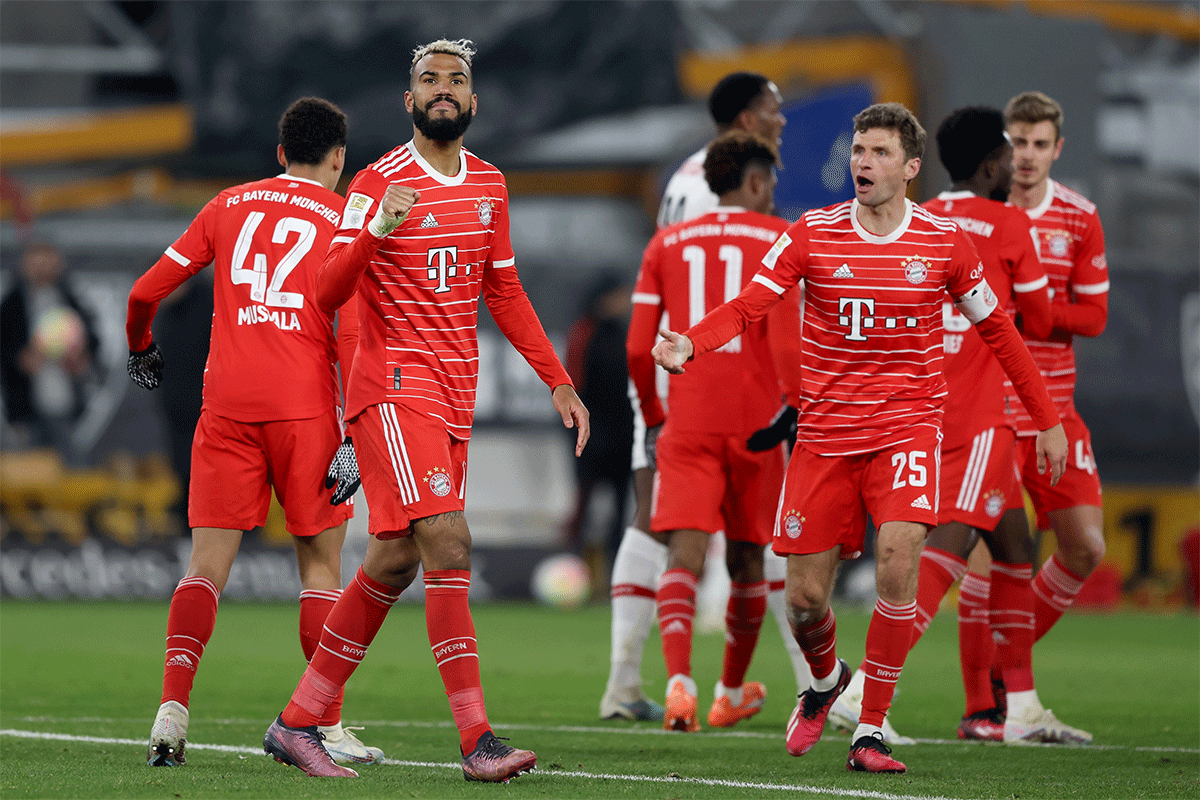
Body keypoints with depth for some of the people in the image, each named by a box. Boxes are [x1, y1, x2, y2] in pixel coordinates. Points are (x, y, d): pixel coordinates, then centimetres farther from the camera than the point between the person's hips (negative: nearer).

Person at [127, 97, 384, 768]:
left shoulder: (230, 206, 13)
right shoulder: (345, 220, 4)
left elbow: (146, 292, 13)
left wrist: (141, 348, 34)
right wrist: (354, 436, -7)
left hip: (227, 405, 3)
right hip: (305, 409, -2)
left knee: (209, 563, 2)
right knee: (322, 564, 6)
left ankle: (172, 712, -13)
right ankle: (327, 728, 3)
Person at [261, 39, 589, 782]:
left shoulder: (488, 185, 13)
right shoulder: (379, 183, -7)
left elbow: (505, 293, 22)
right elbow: (329, 291, -14)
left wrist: (559, 382, 19)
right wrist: (378, 228, -31)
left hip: (456, 398, 7)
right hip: (394, 386, -7)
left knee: (394, 561, 7)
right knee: (447, 541, -18)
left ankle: (298, 722, 16)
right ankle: (477, 739, -20)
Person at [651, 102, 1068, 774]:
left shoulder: (945, 241, 0)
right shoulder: (811, 235, -1)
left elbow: (996, 328, 12)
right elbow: (747, 307, -9)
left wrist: (1047, 420, 14)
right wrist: (690, 344, -29)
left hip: (907, 427, -1)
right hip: (825, 434, 1)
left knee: (898, 561, -24)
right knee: (806, 597, 2)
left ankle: (871, 731, -12)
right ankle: (826, 680, 38)